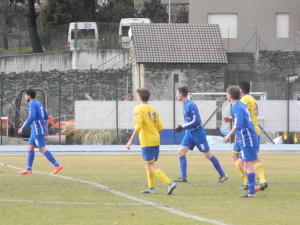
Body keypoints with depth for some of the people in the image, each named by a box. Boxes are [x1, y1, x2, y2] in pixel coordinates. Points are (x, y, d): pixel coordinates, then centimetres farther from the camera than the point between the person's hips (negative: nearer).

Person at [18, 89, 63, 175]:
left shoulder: (32, 104, -14)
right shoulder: (39, 103, 16)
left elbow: (31, 118, -26)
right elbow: (46, 117, 20)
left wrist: (23, 128, -21)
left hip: (37, 130, -10)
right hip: (37, 130, 10)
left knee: (42, 149, -9)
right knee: (30, 147, 11)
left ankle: (57, 165, -13)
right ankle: (29, 169, 11)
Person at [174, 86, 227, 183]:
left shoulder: (191, 105, -20)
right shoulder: (185, 105, 8)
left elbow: (196, 121, -25)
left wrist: (183, 127, -23)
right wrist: (183, 128, 16)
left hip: (197, 132, -9)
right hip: (189, 133, 9)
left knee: (208, 154, -1)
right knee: (181, 152, -3)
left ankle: (223, 175, 9)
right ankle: (183, 177, -2)